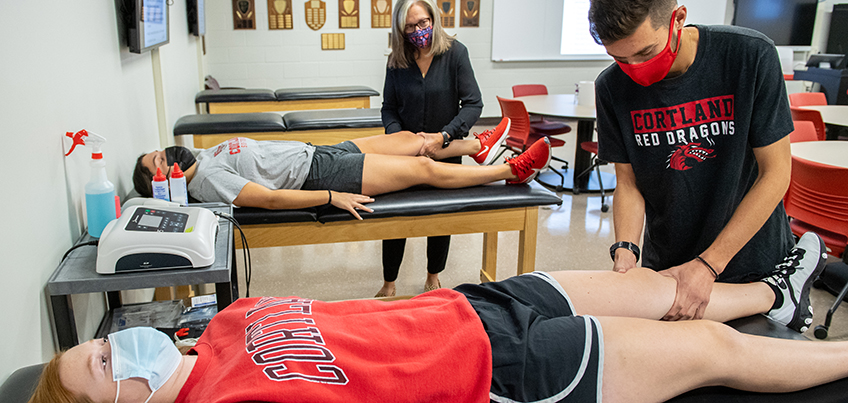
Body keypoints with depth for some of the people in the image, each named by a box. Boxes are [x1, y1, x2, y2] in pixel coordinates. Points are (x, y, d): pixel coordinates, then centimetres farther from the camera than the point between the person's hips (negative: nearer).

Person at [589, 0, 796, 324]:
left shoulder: (750, 55, -19)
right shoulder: (612, 88, -12)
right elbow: (628, 183, -4)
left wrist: (707, 265, -21)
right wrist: (625, 251, -22)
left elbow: (775, 174, -16)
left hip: (754, 260, -1)